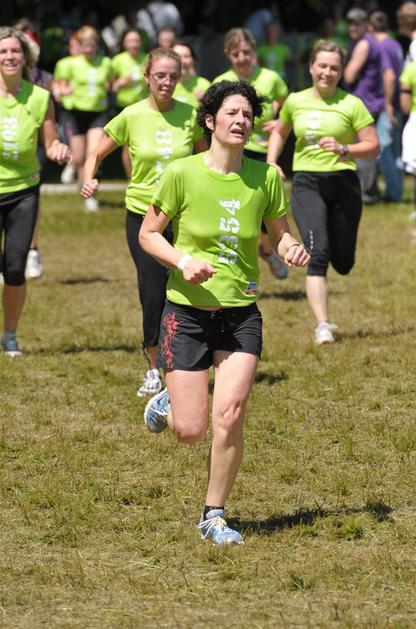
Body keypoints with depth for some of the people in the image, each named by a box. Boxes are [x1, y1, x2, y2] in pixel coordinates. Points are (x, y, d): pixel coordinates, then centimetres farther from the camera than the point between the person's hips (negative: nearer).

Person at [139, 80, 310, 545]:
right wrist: (182, 261, -18)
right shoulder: (182, 174, -9)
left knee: (229, 417, -12)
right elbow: (148, 234, 0)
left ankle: (214, 516, 6)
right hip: (187, 312, -2)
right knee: (190, 431, -3)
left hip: (241, 314, 2)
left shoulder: (266, 177, -2)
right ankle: (169, 400, 35)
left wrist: (292, 249, -11)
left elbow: (279, 234, 12)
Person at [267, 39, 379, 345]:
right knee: (318, 253, -18)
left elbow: (373, 147, -4)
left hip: (343, 182, 0)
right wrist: (271, 165, 12)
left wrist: (343, 149, -20)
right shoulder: (295, 102, 5)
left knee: (343, 262, 9)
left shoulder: (352, 105, -3)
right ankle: (323, 325, -20)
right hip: (307, 183, 0)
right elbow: (280, 132, 25)